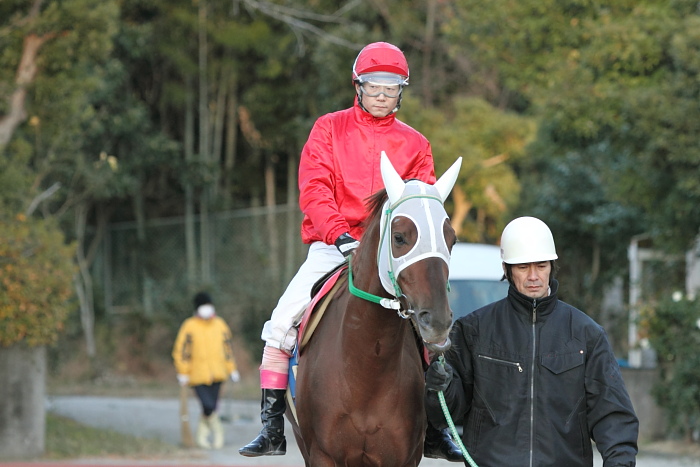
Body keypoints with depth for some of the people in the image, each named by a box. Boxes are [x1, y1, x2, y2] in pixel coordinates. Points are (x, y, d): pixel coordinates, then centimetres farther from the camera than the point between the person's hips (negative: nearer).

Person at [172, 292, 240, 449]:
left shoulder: (220, 325, 9)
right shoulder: (189, 326, -5)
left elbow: (227, 348, 18)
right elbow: (180, 350, -4)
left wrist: (232, 370, 14)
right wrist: (183, 373, -8)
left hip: (216, 375, 4)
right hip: (198, 376, -4)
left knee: (213, 406, 5)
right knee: (208, 406, -15)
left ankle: (202, 435, 21)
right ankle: (217, 430, 11)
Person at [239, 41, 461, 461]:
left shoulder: (415, 144, 7)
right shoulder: (329, 129, 3)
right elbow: (314, 191, -6)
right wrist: (341, 236, -21)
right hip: (332, 248, -1)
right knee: (281, 322, -15)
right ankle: (272, 429, -8)